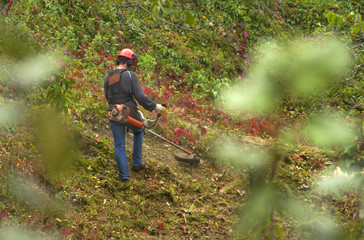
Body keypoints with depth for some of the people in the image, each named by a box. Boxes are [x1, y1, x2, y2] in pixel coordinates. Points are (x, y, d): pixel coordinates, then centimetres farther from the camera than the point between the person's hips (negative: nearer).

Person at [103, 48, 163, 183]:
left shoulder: (108, 76, 5)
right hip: (129, 112, -3)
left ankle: (124, 175, 1)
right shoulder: (130, 75, -11)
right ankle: (136, 163, 29)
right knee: (138, 133, 27)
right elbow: (140, 96, -15)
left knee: (119, 145, 8)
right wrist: (154, 106, -3)